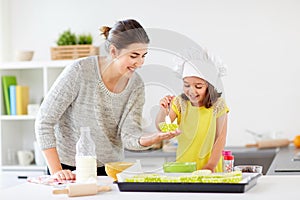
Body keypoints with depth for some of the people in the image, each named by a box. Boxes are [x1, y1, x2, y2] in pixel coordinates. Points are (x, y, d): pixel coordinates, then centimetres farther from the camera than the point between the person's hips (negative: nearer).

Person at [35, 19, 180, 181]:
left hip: (110, 168, 3)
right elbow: (44, 121, -15)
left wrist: (154, 138, -31)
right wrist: (56, 171, -20)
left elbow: (129, 136, -10)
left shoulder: (136, 85, -4)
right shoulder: (79, 71, -18)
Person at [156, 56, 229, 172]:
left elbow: (220, 138, -3)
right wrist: (163, 111, -24)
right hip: (182, 165, 2)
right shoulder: (180, 103, -1)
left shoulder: (218, 105, -6)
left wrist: (211, 166, -8)